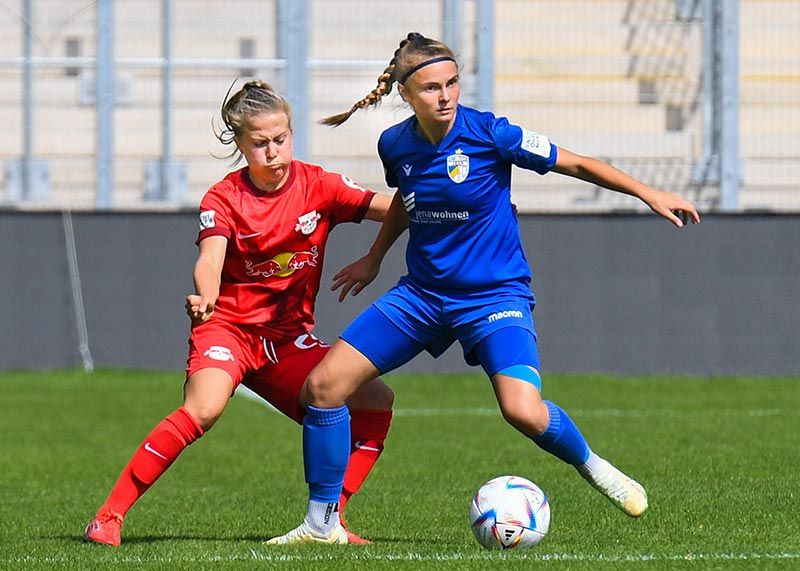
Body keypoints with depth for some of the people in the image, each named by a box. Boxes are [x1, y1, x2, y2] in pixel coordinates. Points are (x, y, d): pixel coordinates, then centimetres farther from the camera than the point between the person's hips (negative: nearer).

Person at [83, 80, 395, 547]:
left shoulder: (318, 186, -1)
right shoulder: (224, 199, -9)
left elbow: (390, 209, -6)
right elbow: (210, 259, -26)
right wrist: (205, 297, -49)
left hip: (290, 337, 4)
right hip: (230, 326, -4)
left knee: (376, 402, -10)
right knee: (203, 409, -32)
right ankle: (109, 516, -27)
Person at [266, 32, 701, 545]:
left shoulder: (488, 133, -16)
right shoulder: (395, 145, -2)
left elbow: (573, 164, -7)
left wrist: (649, 194, -9)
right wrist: (375, 258, 31)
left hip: (495, 295, -5)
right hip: (422, 293, 5)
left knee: (524, 412, -28)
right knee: (323, 386, -6)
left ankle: (592, 466, 5)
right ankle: (321, 523, 7)